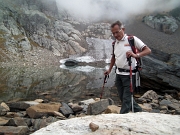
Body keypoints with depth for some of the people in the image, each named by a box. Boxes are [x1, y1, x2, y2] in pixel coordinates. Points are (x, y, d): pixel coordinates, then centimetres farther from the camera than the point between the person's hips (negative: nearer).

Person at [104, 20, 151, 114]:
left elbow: (148, 50, -14)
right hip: (119, 74, 7)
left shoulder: (132, 39, -9)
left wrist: (136, 55, -30)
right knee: (122, 97, 14)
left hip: (129, 74, -7)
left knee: (126, 99, -4)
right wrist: (109, 70, 18)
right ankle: (138, 111, 31)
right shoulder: (115, 43, 11)